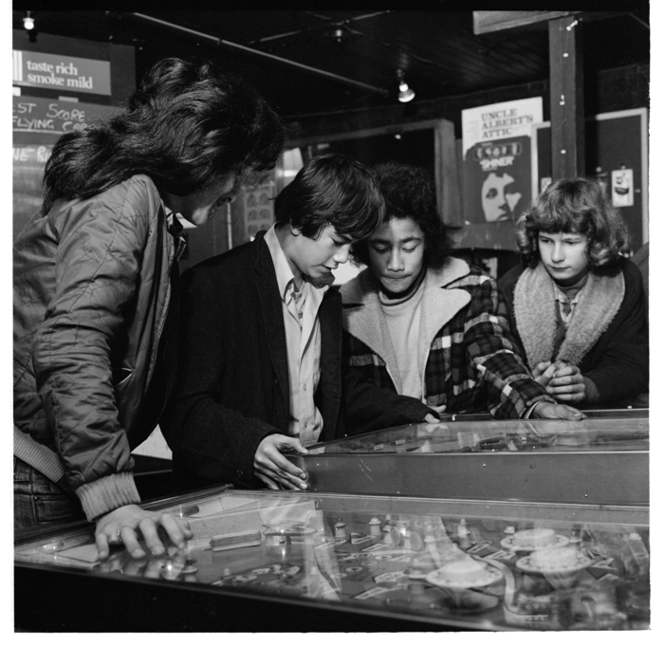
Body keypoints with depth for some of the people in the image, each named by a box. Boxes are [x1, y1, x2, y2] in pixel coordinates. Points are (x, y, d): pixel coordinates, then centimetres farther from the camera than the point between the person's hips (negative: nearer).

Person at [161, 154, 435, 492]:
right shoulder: (212, 284, -12)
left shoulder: (327, 297, 13)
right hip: (235, 490, -6)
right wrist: (249, 443, -31)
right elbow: (182, 408, -15)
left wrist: (409, 414, 16)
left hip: (318, 475, 7)